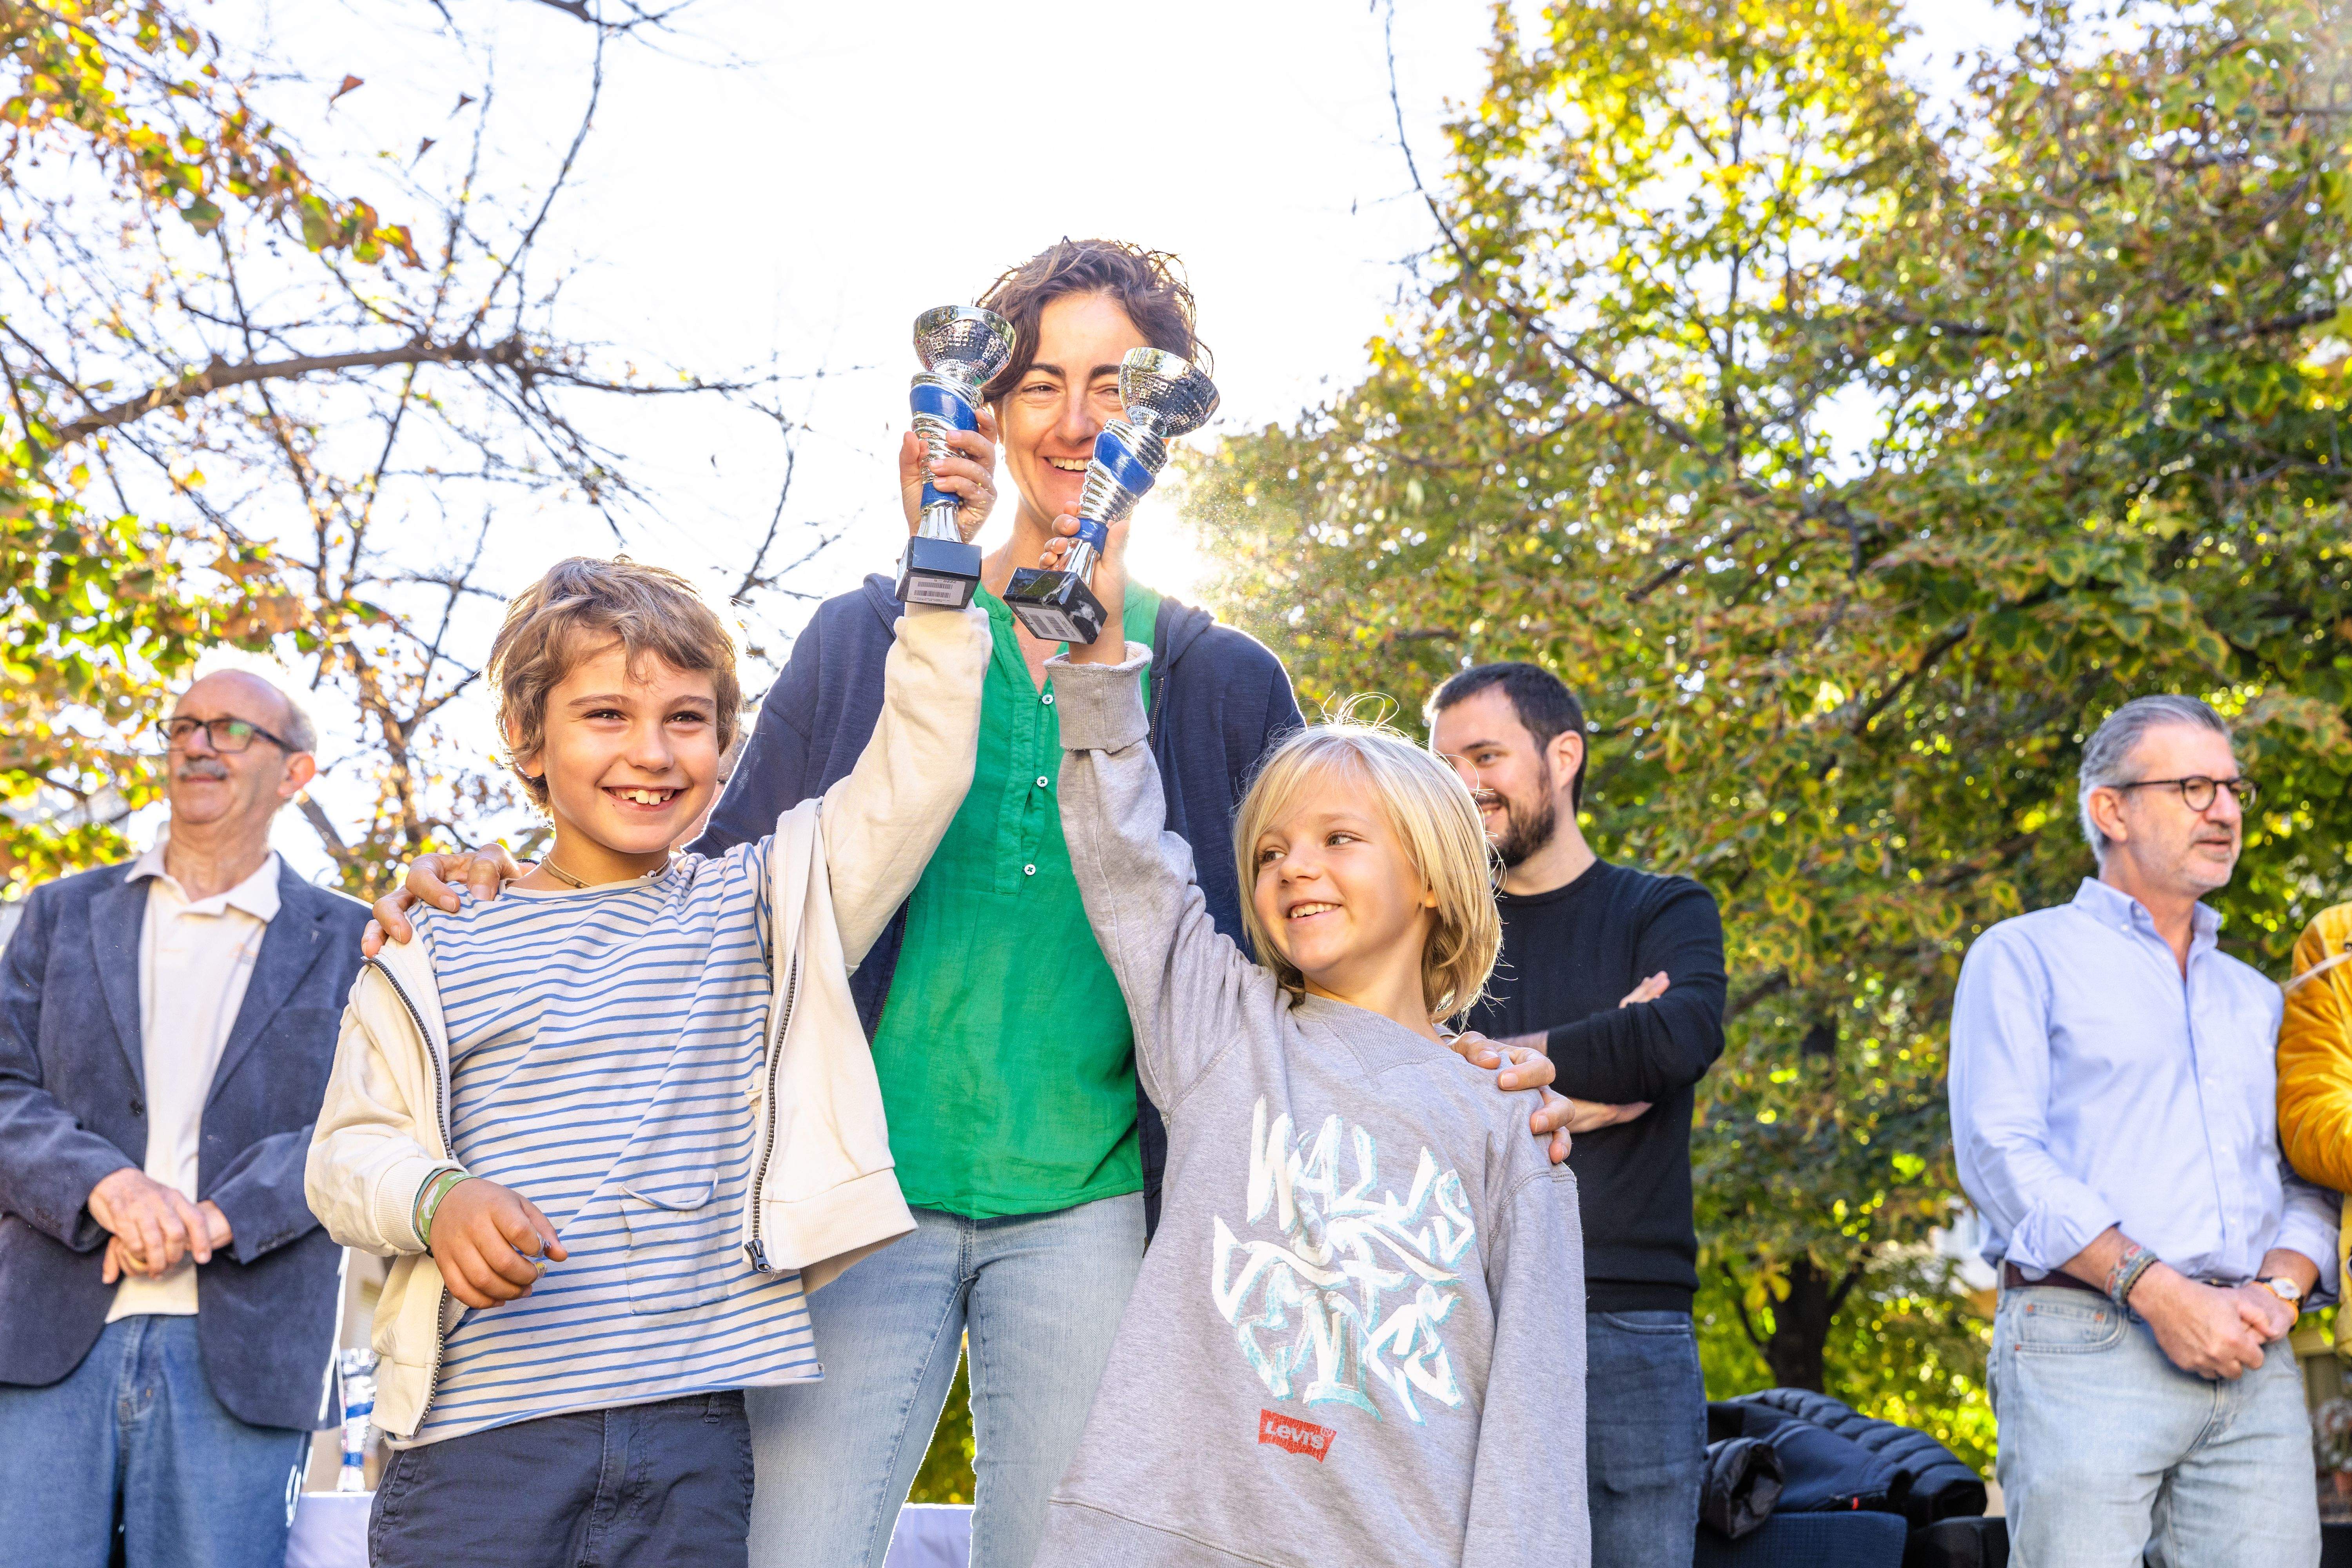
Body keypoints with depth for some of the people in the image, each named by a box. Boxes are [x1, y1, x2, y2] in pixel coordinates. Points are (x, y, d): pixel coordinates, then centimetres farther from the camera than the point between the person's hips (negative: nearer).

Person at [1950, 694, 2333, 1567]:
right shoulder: (2024, 957, 8)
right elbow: (1998, 1152, -5)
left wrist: (2280, 1291, -4)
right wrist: (2160, 1294, -13)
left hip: (2252, 1365, 5)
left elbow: (2309, 1178, 19)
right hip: (2085, 1344, -5)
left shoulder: (2256, 998, 26)